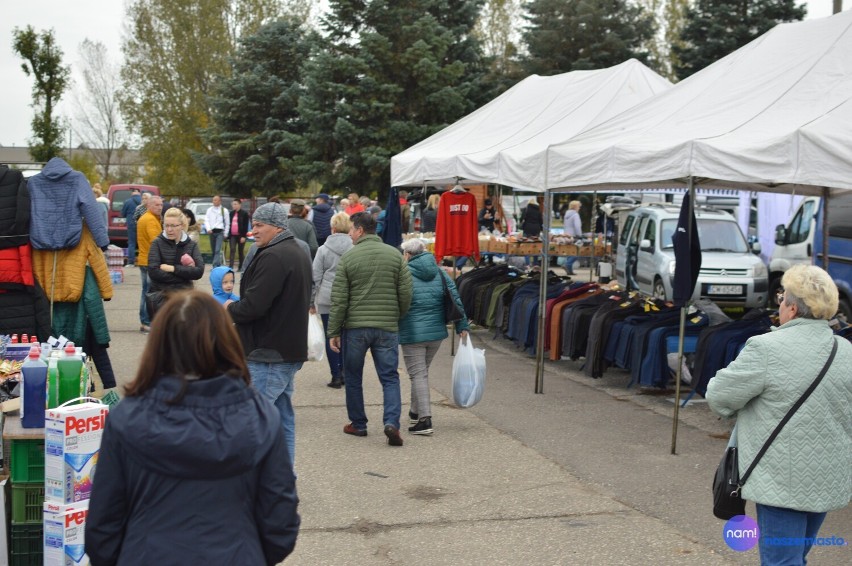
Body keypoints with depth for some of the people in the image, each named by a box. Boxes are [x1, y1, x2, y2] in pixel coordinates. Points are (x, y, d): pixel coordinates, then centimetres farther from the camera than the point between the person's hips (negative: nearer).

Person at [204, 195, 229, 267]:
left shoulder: (224, 210, 4)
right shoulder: (209, 210, 11)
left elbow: (227, 223, 4)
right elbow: (206, 220, 5)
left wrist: (225, 234, 0)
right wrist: (208, 229, -12)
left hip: (220, 232, -4)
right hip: (212, 232, 4)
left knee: (217, 250, -16)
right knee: (213, 250, 8)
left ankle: (216, 266, -21)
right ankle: (218, 264, 19)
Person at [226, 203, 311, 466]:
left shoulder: (272, 257, -17)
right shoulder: (299, 254, 16)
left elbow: (253, 306, -23)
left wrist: (230, 308, -2)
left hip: (268, 354, -10)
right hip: (291, 350, 10)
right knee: (283, 418, 15)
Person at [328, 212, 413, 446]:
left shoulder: (348, 257, -5)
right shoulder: (395, 255, 2)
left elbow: (339, 299, -6)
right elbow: (406, 294, 1)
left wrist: (334, 332, 0)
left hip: (355, 327, -1)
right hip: (387, 328, 2)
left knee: (353, 378, 14)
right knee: (390, 377, 7)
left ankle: (358, 424, 22)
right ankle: (391, 422, -11)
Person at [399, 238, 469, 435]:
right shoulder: (439, 273, 7)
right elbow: (455, 298, 3)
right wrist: (462, 326, 6)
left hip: (412, 334, -6)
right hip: (437, 332, 6)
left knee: (418, 375, -2)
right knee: (422, 372, 21)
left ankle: (424, 419, -9)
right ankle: (416, 412, 32)